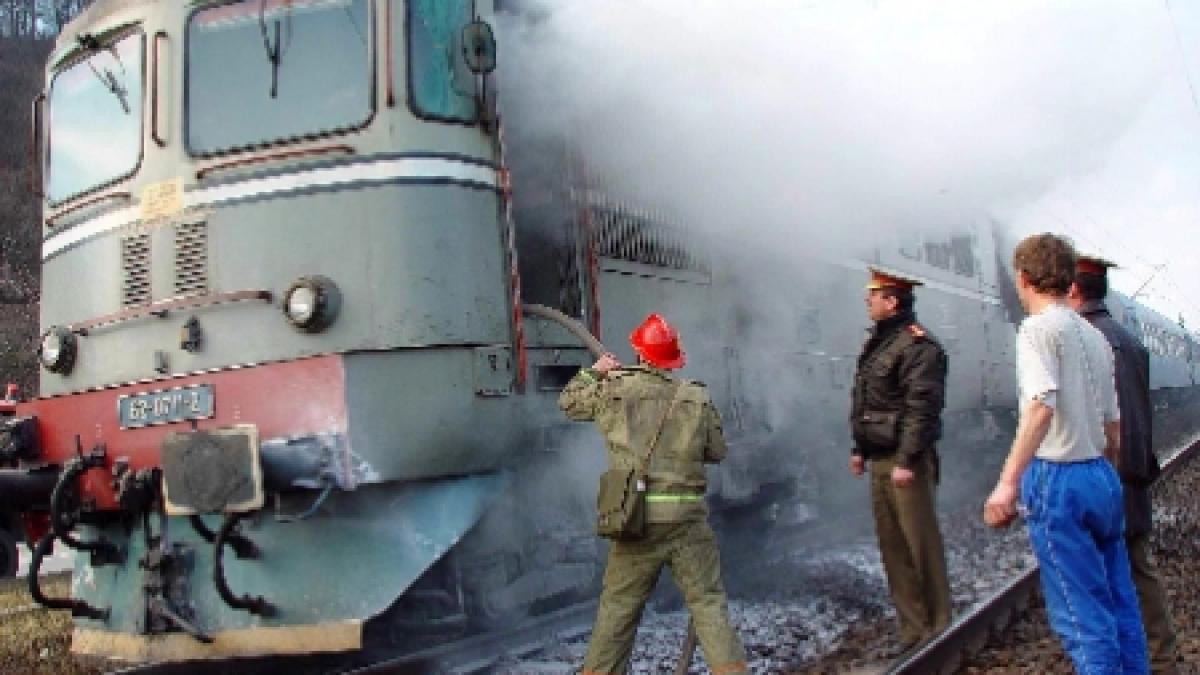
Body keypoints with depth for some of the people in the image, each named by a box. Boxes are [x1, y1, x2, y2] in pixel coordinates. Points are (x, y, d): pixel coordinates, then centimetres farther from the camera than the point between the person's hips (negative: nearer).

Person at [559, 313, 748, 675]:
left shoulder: (615, 391, -1)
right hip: (687, 518, 0)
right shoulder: (697, 398, 1)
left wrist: (595, 371, 31)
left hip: (637, 519, 0)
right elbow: (717, 452, 9)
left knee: (618, 608, 13)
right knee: (709, 603, 6)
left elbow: (568, 401, 16)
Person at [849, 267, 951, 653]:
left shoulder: (916, 345, -13)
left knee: (921, 546, -2)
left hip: (905, 461, -9)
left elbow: (922, 407, -20)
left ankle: (937, 632, 9)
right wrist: (859, 449, 19)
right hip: (879, 461, 9)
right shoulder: (877, 342, 16)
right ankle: (913, 630, 20)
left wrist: (907, 461, -22)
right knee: (893, 548, 11)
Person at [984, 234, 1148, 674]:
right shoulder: (1095, 336, 15)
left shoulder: (1039, 327, -10)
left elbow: (1041, 405, -25)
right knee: (1120, 606, 15)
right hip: (1104, 477, 8)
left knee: (1083, 619, -3)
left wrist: (1009, 481, -29)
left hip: (1059, 478, -8)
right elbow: (1113, 425, 18)